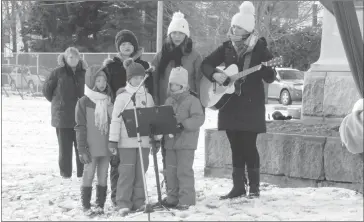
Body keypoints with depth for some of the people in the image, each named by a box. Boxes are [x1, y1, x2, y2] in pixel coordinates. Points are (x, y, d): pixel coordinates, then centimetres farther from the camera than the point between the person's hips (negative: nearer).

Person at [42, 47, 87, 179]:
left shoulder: (84, 73, 6)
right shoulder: (58, 73, -3)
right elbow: (46, 89, 6)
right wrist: (57, 102, 10)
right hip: (63, 117, -2)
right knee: (65, 147, 2)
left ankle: (82, 173, 10)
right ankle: (65, 173, 9)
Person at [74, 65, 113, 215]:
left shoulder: (108, 101, 9)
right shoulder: (84, 102, -6)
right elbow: (80, 127, -7)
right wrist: (82, 149, -11)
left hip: (106, 147, 4)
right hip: (91, 148, -4)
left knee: (103, 176, 8)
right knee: (89, 174, -1)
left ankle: (100, 204, 16)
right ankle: (86, 205, 8)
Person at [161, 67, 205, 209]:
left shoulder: (192, 101, -7)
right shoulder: (169, 101, 13)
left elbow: (199, 118, -16)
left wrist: (183, 124, -25)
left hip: (186, 142, -7)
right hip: (170, 141, 7)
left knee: (184, 171, -7)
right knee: (170, 171, 11)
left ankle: (186, 199, -2)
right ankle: (172, 198, 20)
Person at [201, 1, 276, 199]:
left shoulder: (259, 48, -5)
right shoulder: (227, 47, 7)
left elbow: (270, 78, -7)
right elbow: (206, 63, 10)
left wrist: (269, 69, -28)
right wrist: (214, 74, -8)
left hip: (251, 104, -4)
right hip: (230, 103, 4)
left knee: (249, 145, -5)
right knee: (236, 146, 7)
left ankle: (254, 186, 6)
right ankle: (238, 186, 13)